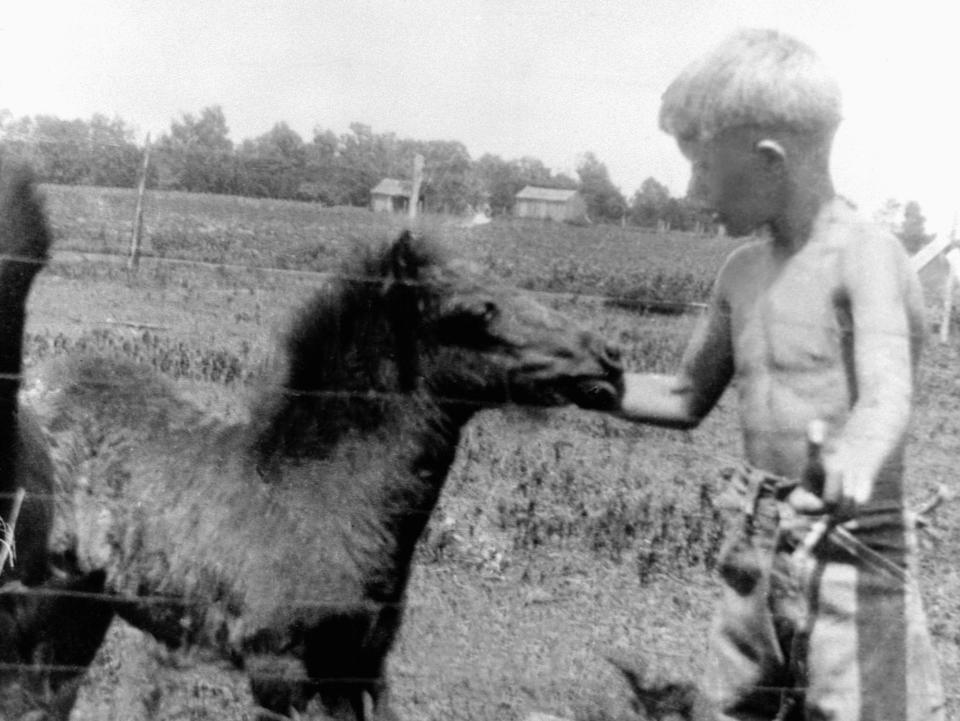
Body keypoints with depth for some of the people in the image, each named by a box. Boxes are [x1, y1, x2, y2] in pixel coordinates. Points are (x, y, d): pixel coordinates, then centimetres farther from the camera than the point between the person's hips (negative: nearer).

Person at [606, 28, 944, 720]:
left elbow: (888, 396, -30)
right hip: (758, 551, 8)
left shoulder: (864, 255, -13)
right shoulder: (743, 272, 9)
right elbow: (686, 399, 21)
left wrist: (856, 456, -52)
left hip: (853, 554, -7)